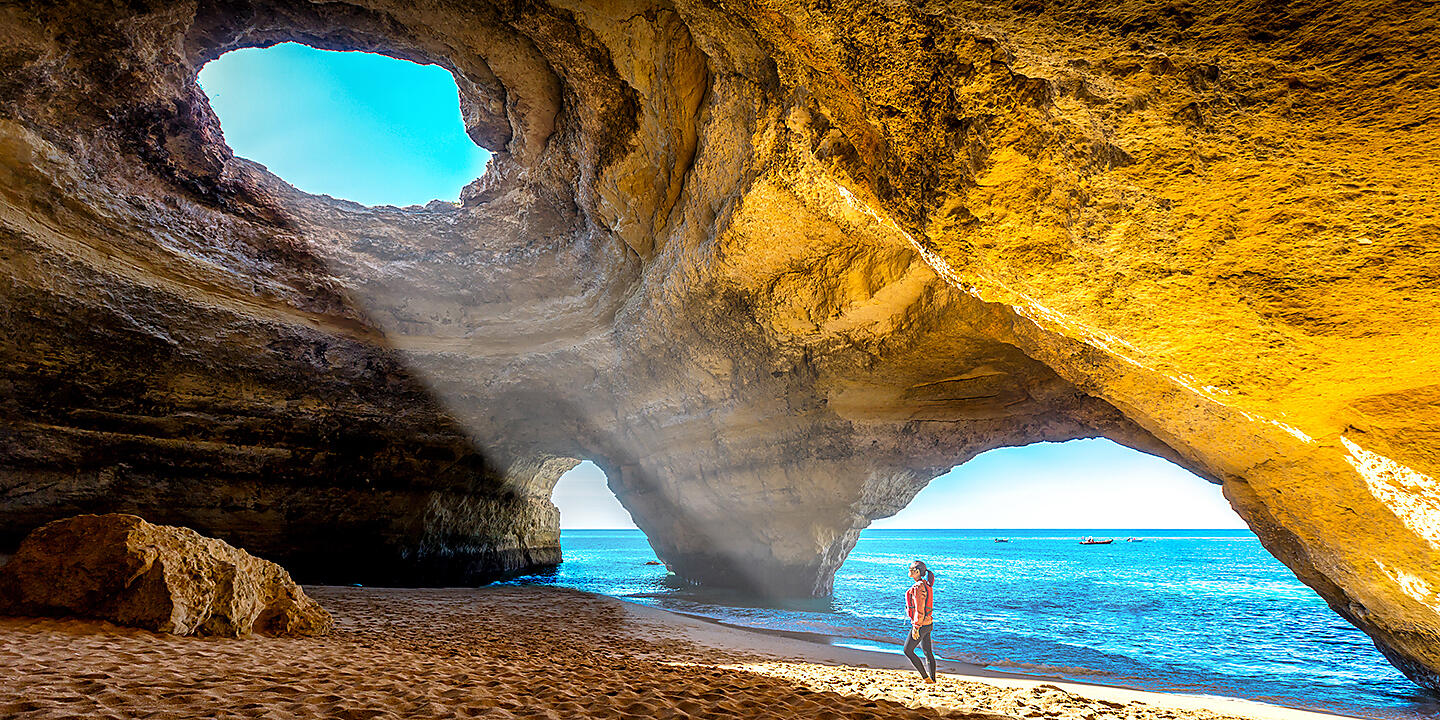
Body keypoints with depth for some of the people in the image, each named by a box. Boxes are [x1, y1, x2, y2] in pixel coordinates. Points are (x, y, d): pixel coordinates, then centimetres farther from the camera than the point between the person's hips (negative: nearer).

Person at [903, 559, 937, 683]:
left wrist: (916, 628, -19)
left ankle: (926, 678, 2)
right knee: (928, 652, 14)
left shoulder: (919, 587, -22)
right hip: (928, 622, 9)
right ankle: (933, 679, 20)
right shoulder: (926, 585, 8)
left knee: (908, 650, 1)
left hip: (920, 624, -9)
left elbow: (920, 610, -23)